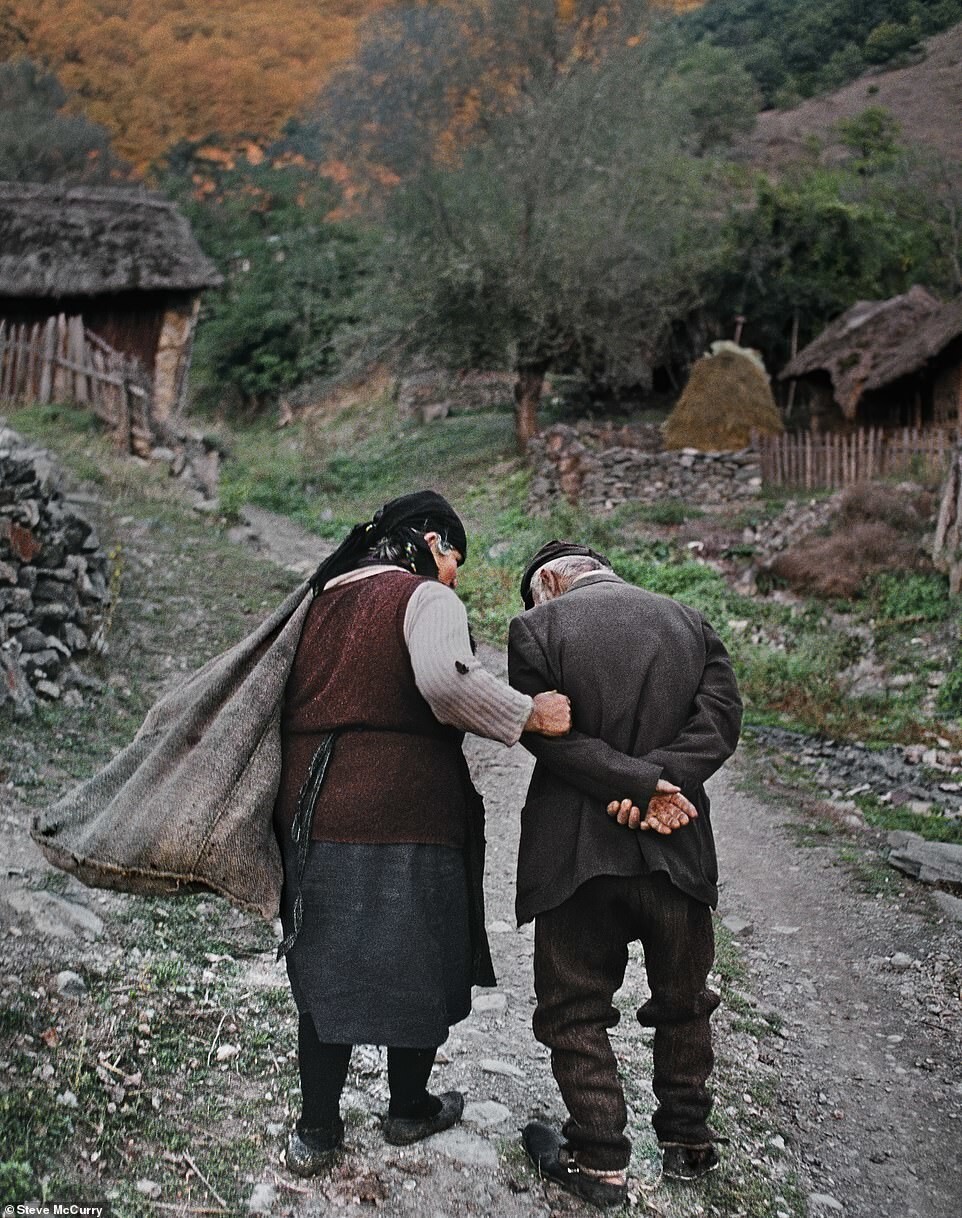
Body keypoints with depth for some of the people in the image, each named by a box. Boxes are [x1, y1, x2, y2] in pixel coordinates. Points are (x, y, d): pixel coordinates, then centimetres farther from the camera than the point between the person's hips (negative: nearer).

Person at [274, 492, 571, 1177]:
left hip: (313, 818, 6)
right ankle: (410, 1110, 30)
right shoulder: (427, 597, -6)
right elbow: (445, 678, -27)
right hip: (404, 820, -6)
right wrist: (530, 714, -17)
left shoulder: (322, 603, 17)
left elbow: (288, 705, 19)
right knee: (415, 966, 13)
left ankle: (316, 1132, 19)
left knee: (326, 971, 14)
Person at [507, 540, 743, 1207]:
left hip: (577, 851, -3)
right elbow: (720, 719, -4)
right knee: (683, 1002, 21)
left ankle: (601, 1162, 17)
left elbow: (547, 731, -14)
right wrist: (657, 784, -12)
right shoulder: (692, 622, 7)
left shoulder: (537, 627, -4)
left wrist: (640, 784, -14)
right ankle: (687, 1142, 32)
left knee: (576, 1008, 12)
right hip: (677, 848, 4)